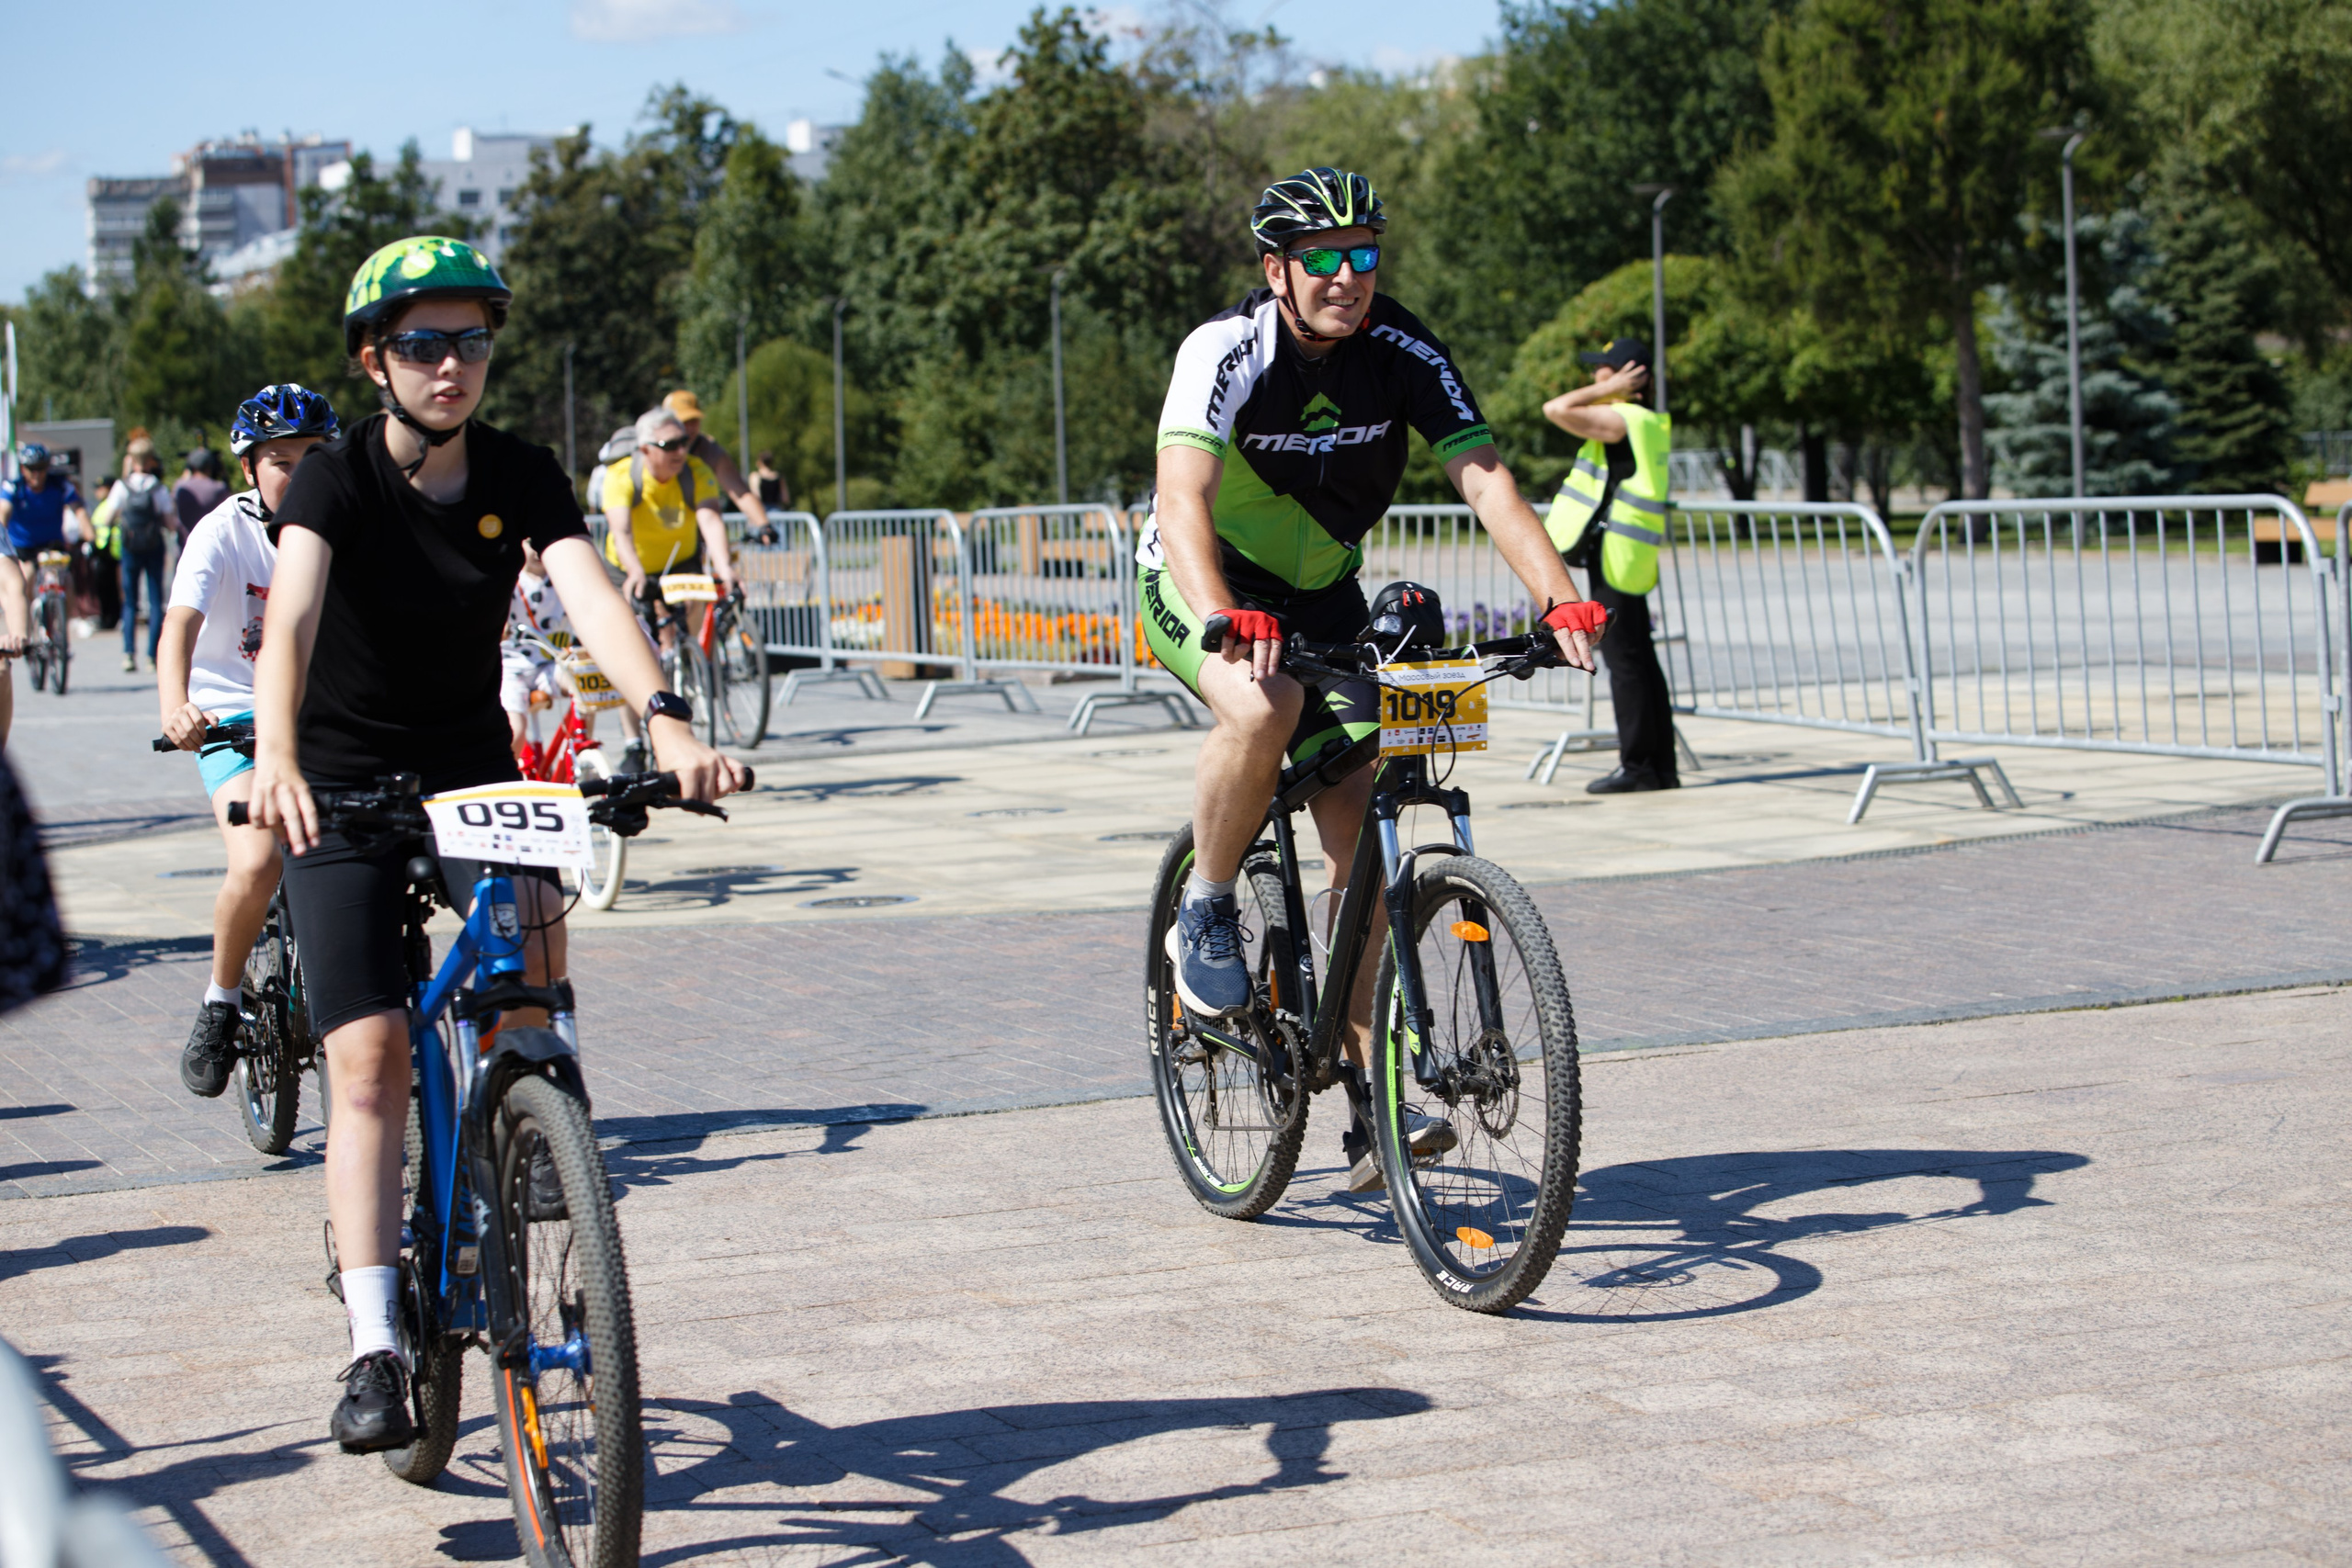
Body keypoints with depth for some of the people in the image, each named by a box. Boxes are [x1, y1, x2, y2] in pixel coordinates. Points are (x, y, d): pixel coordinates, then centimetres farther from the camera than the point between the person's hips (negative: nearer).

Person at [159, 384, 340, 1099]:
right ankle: (221, 1001, 0)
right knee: (257, 864, -24)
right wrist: (174, 706, -48)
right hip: (236, 718, -3)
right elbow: (181, 624, -29)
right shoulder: (224, 530, -15)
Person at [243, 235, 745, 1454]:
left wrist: (664, 717, -44)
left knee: (532, 919, -28)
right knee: (368, 1058, -13)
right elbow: (290, 617, -34)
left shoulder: (520, 476, -8)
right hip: (344, 784, -3)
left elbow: (588, 594, -24)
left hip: (474, 770, 3)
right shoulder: (335, 479, -16)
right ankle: (375, 1348, -13)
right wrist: (275, 755, -54)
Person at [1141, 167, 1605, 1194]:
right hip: (1202, 583, -4)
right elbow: (1182, 499, -39)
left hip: (1320, 589, 4)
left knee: (1364, 833, -7)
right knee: (1263, 705, -37)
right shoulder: (1225, 352, -25)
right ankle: (1204, 915, -12)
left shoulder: (1406, 354, -15)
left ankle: (1374, 1101, -3)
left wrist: (1562, 602, -40)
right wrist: (1229, 622, -58)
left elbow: (1484, 480, -24)